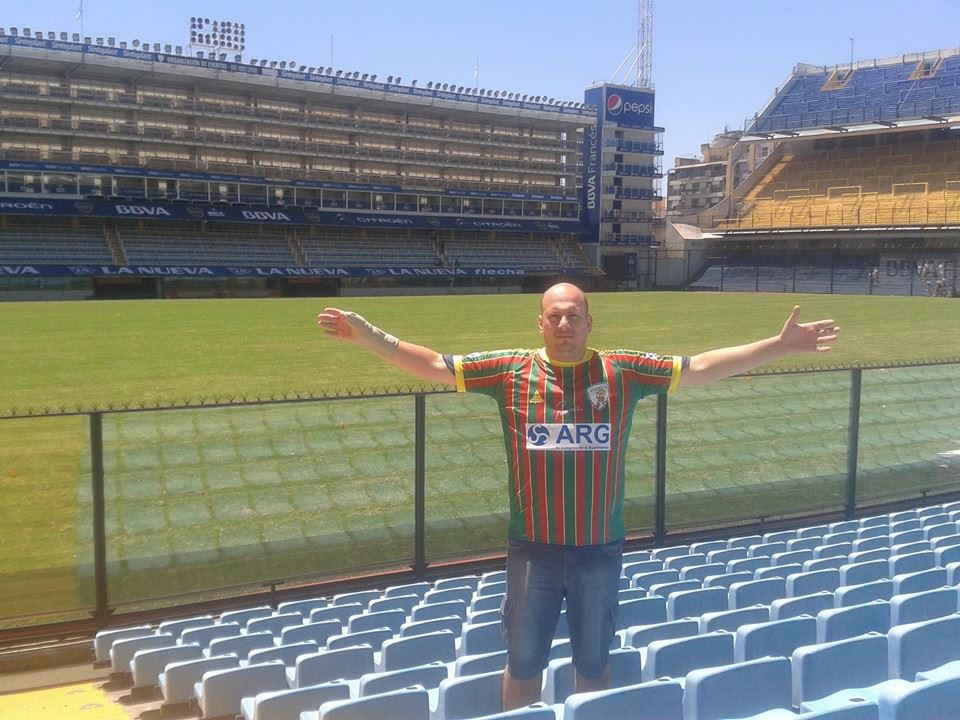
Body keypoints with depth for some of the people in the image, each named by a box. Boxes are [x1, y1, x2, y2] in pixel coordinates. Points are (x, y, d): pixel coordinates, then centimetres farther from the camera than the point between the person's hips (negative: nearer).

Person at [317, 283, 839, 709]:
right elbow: (435, 366, -3)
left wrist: (780, 345, -9)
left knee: (593, 662, 18)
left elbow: (701, 368, -3)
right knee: (524, 662, 14)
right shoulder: (510, 371, -3)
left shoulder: (623, 371, -3)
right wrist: (369, 337, -11)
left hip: (599, 548, 0)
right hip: (532, 548, 0)